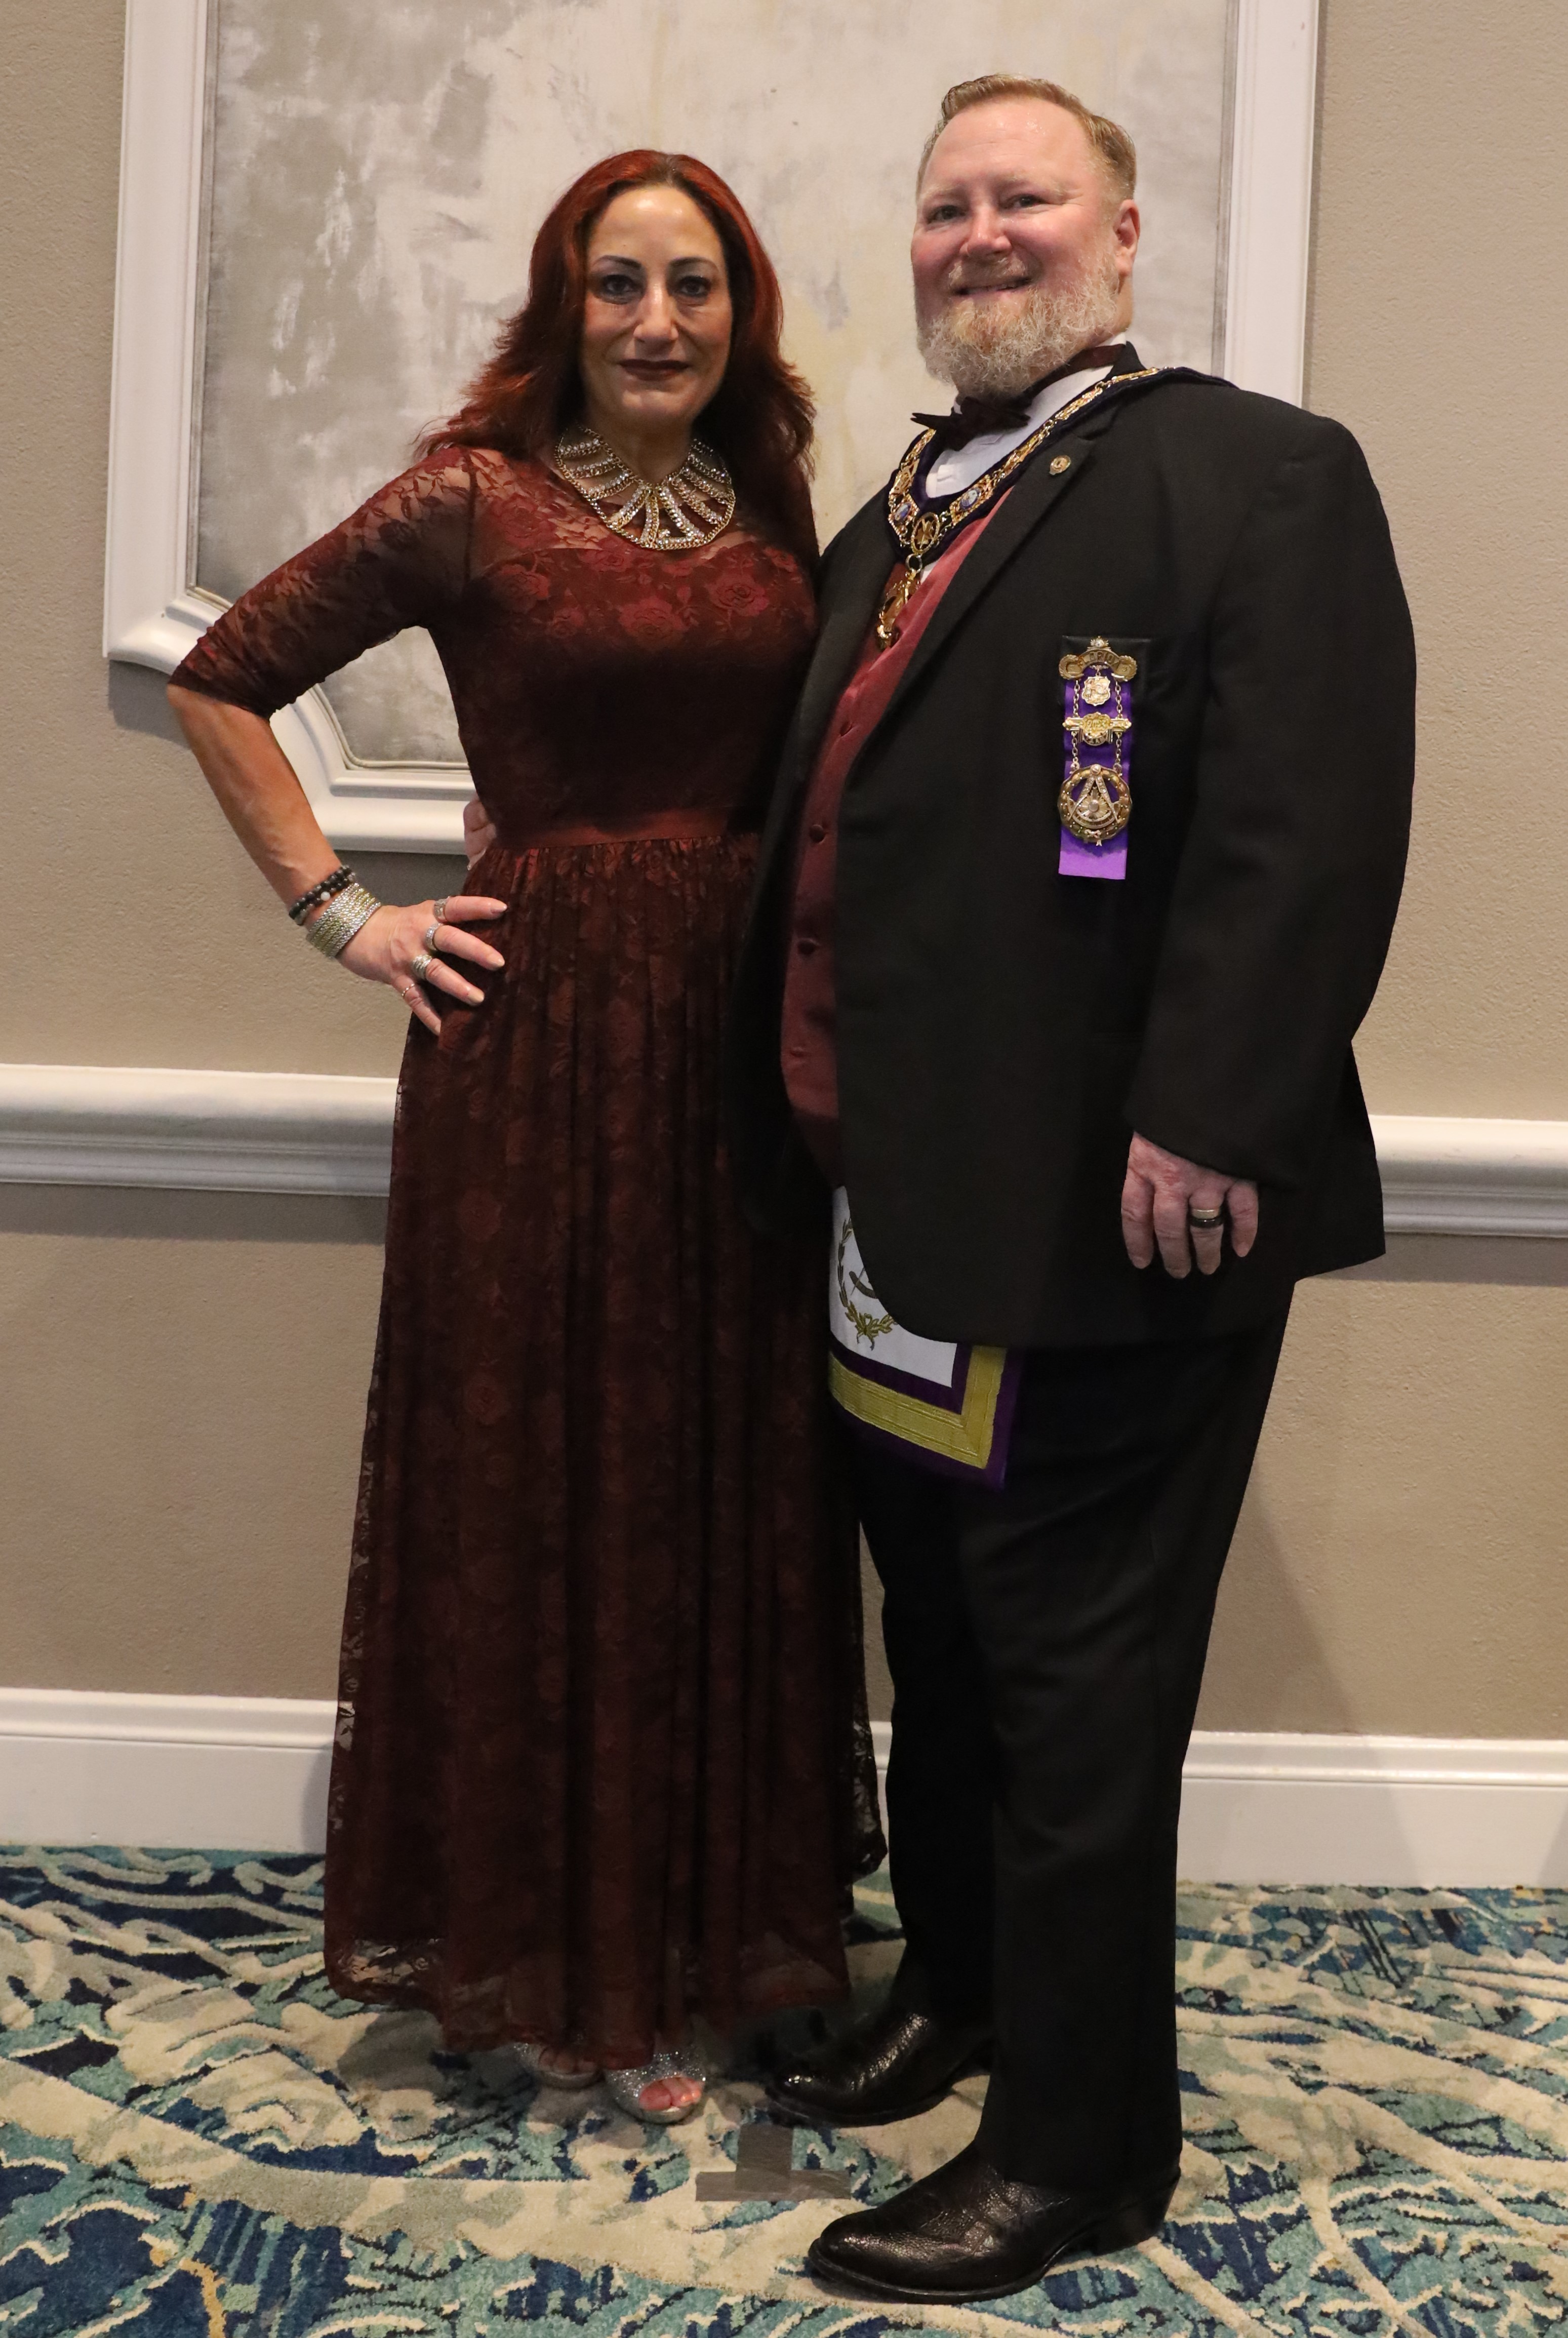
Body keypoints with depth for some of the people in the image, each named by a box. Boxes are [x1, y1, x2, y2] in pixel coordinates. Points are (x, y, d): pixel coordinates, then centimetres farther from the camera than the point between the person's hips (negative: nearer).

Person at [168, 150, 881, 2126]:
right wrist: (338, 913, -3)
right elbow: (220, 682, 1)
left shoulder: (772, 512, 10)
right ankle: (549, 1955, 20)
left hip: (744, 1020, 5)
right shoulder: (472, 503, -3)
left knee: (732, 1474, 10)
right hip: (539, 1019, -4)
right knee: (535, 1474, 4)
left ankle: (712, 1913, 27)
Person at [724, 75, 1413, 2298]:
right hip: (903, 1200, 8)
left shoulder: (1257, 472, -6)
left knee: (1073, 1675, 1)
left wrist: (1202, 1127, -25)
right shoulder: (885, 531, 19)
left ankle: (1077, 2149, 16)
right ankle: (956, 1987, 41)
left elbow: (1305, 824, -18)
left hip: (1103, 1216, -8)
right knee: (937, 1633, 21)